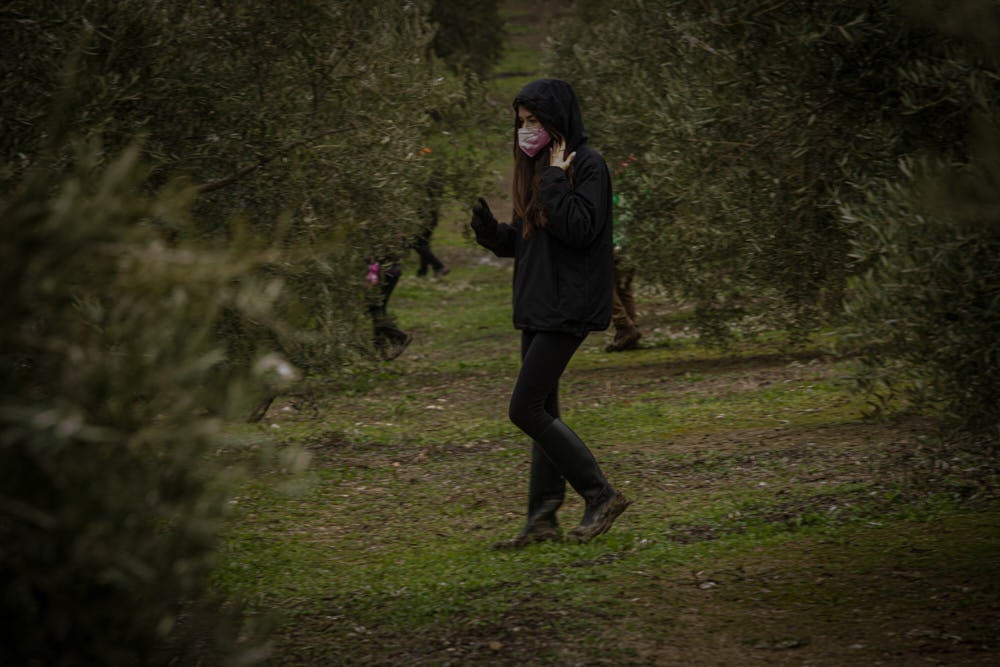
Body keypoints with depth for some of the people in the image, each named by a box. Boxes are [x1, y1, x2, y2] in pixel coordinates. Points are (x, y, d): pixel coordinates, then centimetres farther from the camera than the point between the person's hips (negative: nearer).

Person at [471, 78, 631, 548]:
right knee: (542, 413, 9)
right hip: (537, 306, 9)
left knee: (525, 409, -12)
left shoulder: (587, 166, -11)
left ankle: (601, 496, -4)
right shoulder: (536, 169, 16)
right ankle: (543, 519, 12)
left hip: (568, 308, -9)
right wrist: (488, 228, 0)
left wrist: (556, 179, -19)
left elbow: (580, 231, -23)